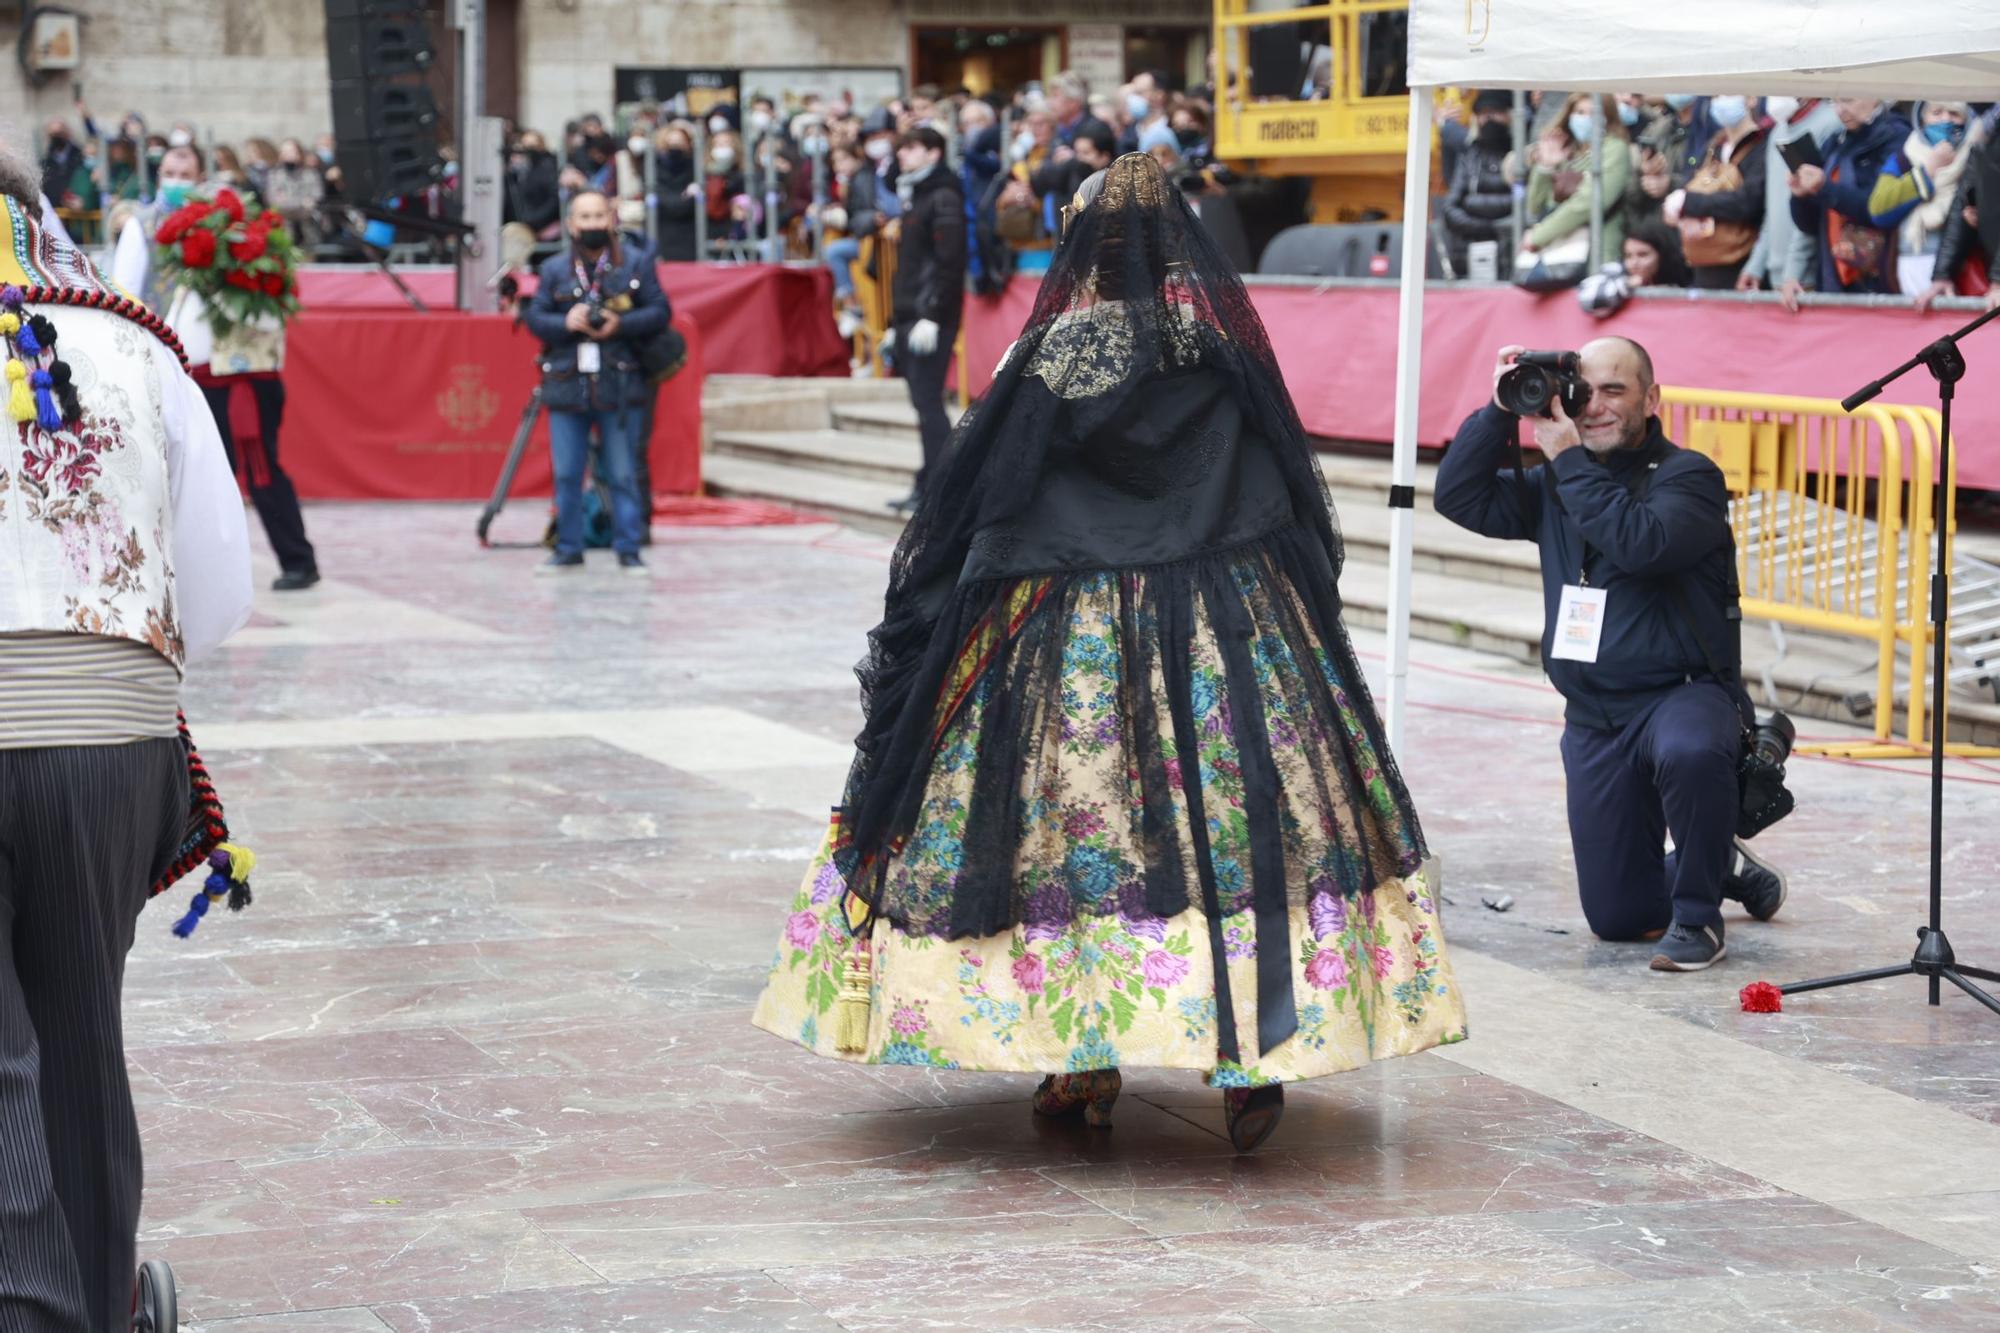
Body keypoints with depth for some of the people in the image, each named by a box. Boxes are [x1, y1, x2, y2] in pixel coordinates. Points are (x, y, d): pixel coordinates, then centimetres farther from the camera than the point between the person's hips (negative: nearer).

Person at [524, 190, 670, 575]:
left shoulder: (636, 265, 5)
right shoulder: (554, 269, 9)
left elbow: (660, 311, 2)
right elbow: (534, 317, 6)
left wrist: (621, 324, -13)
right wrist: (566, 322, -13)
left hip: (619, 386, -2)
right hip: (566, 385, 2)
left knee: (623, 474, 1)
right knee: (567, 474, 4)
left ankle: (629, 550, 7)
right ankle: (568, 549, 14)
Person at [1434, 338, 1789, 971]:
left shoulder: (1689, 477, -8)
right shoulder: (1554, 485, 10)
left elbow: (1641, 543, -26)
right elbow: (1459, 497, 3)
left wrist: (1569, 460, -20)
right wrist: (1501, 411, -6)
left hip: (1684, 693, -5)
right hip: (1593, 719, 5)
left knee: (1690, 751, -44)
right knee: (1616, 918, 4)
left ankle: (1698, 917, -19)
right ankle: (1722, 866, 36)